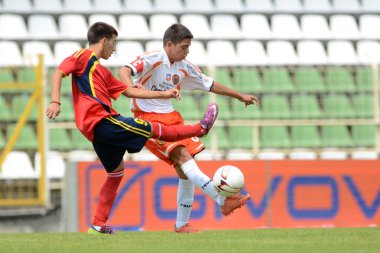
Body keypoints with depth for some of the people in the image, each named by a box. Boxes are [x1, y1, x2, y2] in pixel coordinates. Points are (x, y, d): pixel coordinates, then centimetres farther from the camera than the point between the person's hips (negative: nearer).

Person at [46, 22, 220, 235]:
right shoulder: (84, 56, 2)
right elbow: (59, 72, -11)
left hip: (97, 129, 10)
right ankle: (201, 128, 13)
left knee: (116, 171, 14)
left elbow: (129, 91, 30)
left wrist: (163, 95, 30)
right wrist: (55, 102, -26)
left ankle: (98, 226, 13)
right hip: (101, 120, -10)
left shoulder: (102, 71, 28)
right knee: (153, 129, -1)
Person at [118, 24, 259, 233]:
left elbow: (210, 85, 20)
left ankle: (181, 224, 12)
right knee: (182, 155, -23)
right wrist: (132, 85, -51)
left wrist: (240, 96, 23)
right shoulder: (152, 59, -13)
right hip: (148, 120, -8)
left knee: (184, 169, 1)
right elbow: (124, 71, -28)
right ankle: (223, 201, -32)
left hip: (170, 118, 8)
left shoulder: (185, 68, 8)